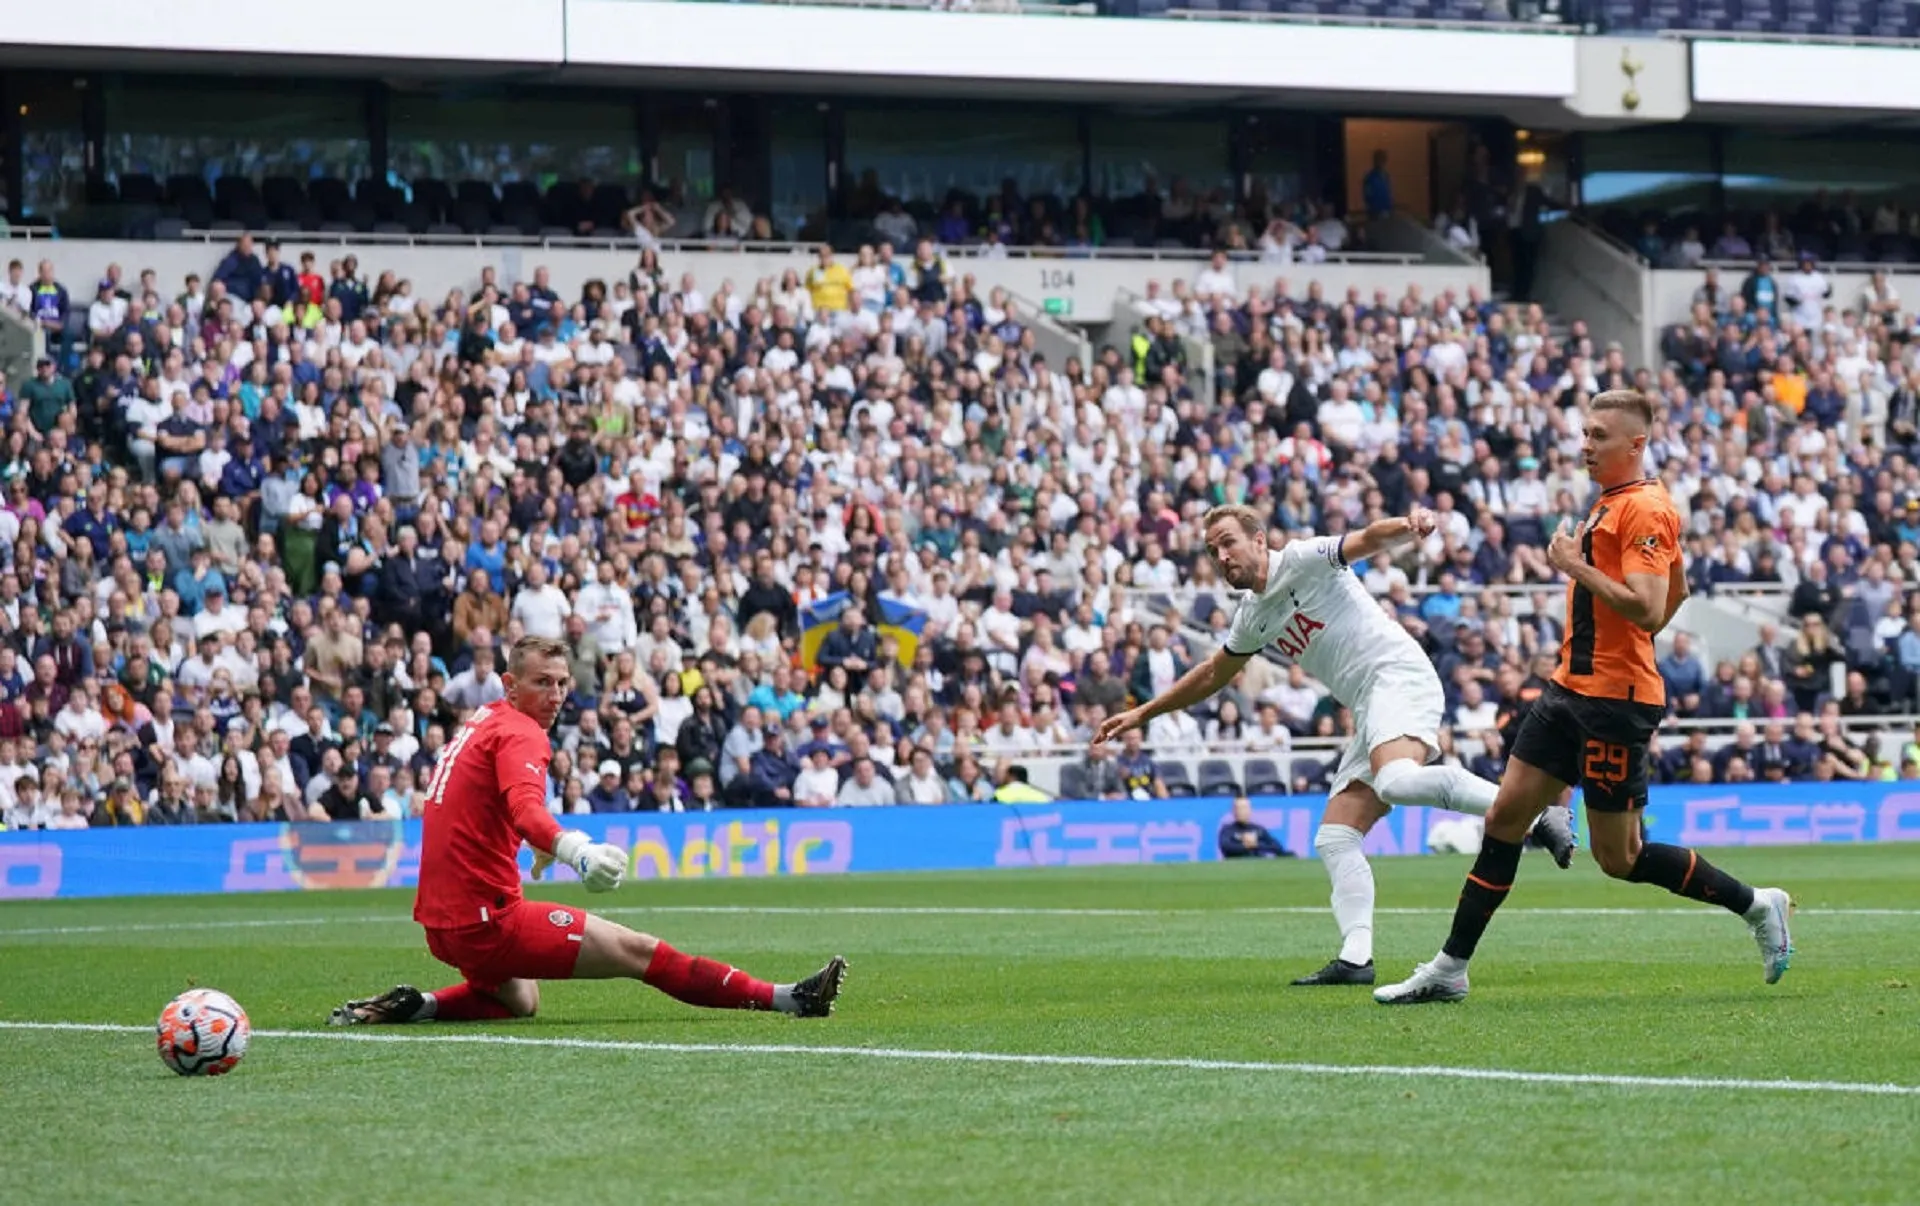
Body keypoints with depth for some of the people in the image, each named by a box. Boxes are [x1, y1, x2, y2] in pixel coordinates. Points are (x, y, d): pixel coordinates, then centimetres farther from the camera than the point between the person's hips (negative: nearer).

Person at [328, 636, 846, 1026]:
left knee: (520, 1001, 35)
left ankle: (414, 1005, 15)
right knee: (639, 951, -8)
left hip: (440, 921, 9)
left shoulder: (481, 721, 14)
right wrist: (576, 849, -53)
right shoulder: (520, 734, -14)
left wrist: (544, 847, 46)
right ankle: (786, 999, -10)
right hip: (486, 918, -9)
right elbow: (526, 810, -35)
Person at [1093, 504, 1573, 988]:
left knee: (1397, 781, -37)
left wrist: (1408, 525, -40)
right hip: (1371, 712, 9)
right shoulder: (1254, 616, 22)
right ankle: (1355, 960, -4)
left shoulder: (1301, 560, -2)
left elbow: (1366, 540, -18)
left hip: (1398, 676, -9)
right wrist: (1141, 714, 41)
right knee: (1335, 840, 2)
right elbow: (1212, 674, 37)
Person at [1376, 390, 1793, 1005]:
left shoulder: (1645, 509, -14)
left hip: (1616, 700, -10)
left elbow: (1648, 609, -25)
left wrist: (1577, 567, -20)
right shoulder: (1610, 503, 15)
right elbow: (1677, 591, 28)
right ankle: (1449, 970, 8)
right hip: (1571, 688, 10)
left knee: (1618, 856, -3)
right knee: (1506, 816, 5)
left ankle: (1756, 904, 13)